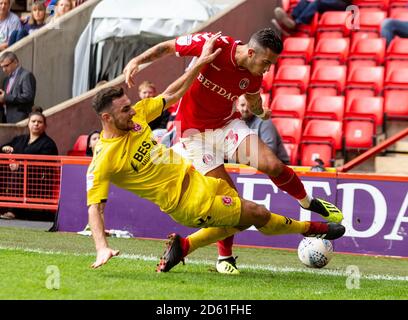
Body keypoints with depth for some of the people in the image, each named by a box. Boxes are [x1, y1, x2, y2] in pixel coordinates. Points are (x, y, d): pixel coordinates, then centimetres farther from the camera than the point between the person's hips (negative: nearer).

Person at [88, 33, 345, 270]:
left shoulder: (137, 114, -3)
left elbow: (172, 95, 10)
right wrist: (102, 248, -34)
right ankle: (311, 228, 26)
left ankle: (183, 246, 20)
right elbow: (94, 207, -22)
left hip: (194, 179, 8)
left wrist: (201, 62, 7)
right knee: (259, 214, 0)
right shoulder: (103, 160, -22)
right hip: (188, 202, -8)